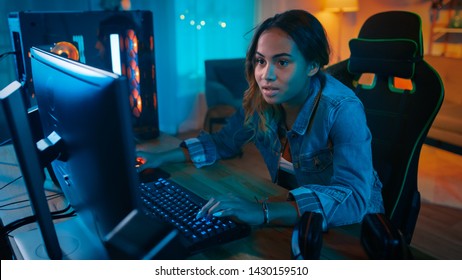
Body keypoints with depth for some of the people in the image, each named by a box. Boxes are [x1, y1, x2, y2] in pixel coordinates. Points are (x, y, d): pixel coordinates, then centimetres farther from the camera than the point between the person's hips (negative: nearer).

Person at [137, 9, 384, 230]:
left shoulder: (343, 110, -26)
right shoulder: (259, 101, -11)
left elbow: (353, 199, -36)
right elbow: (223, 142, 5)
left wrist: (264, 212, -47)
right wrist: (162, 157, -7)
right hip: (288, 206, 6)